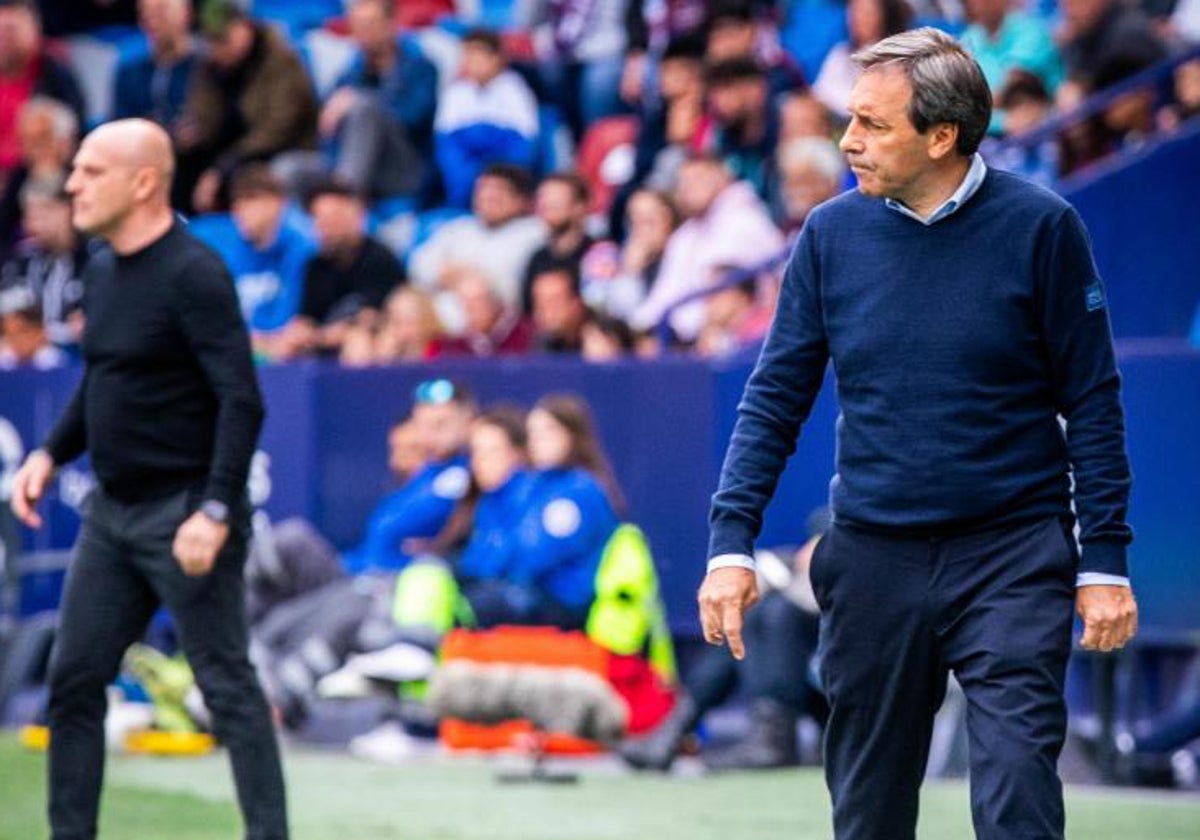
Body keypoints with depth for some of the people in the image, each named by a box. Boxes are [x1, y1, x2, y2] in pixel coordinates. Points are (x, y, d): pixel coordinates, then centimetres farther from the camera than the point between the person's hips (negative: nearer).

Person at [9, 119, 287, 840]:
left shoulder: (193, 274, -16)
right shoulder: (104, 271, 10)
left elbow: (241, 402, -21)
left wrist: (215, 512, -27)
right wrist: (52, 454, 10)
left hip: (185, 514, -9)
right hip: (112, 511, 9)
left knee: (228, 685, -5)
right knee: (73, 680, 9)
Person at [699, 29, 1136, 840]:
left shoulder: (1038, 227, -6)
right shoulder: (832, 233, 2)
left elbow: (1092, 401, -2)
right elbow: (776, 396, 7)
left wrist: (1105, 560, -5)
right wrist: (731, 543, -2)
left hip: (1012, 557, -3)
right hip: (874, 557, 3)